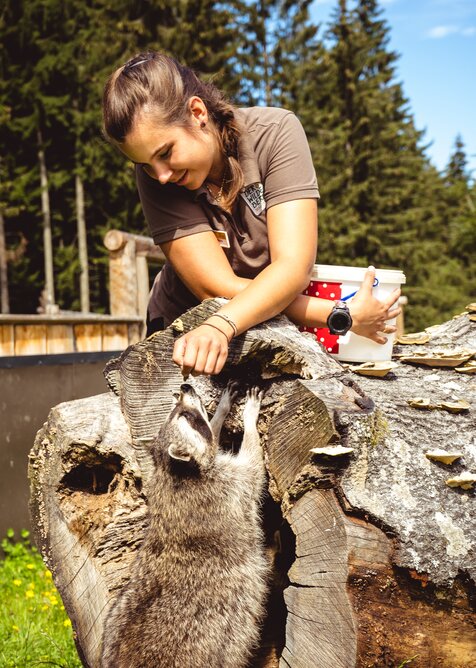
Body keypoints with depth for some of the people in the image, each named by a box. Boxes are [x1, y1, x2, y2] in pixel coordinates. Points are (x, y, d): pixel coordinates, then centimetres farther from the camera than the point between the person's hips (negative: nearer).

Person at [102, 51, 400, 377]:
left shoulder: (276, 132, -16)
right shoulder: (155, 177, -15)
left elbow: (293, 266, -25)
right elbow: (218, 288, -22)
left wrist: (219, 326, -41)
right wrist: (342, 315, -26)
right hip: (186, 333, 0)